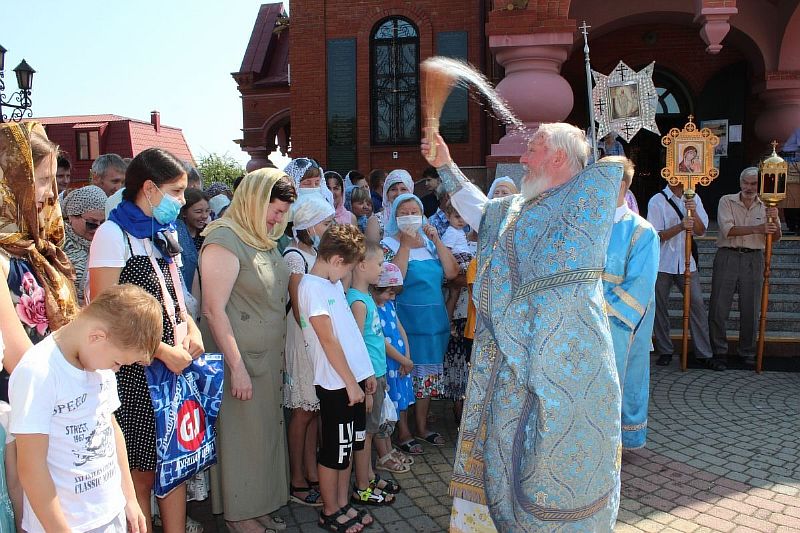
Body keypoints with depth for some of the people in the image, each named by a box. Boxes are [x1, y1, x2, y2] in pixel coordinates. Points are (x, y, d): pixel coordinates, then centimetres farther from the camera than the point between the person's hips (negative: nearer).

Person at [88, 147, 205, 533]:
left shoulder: (165, 233, 14)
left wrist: (191, 330, 2)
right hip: (135, 372, -7)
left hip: (175, 366, 7)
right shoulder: (113, 234, -9)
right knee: (142, 471, 5)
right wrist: (164, 351, -18)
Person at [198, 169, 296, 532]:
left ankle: (261, 503, 34)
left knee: (266, 430, 17)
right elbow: (214, 309, -20)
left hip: (269, 357, 8)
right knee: (241, 435, 5)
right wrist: (236, 366, -21)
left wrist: (276, 358, 15)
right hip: (240, 358, -8)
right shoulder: (224, 240, -16)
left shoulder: (265, 240, 11)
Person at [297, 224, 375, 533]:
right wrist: (350, 383, -16)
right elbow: (328, 340, -18)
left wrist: (365, 373, 15)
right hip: (336, 384, -9)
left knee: (348, 448, 18)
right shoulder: (312, 287, -16)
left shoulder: (334, 284, 12)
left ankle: (342, 505, 31)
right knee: (334, 452, 6)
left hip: (352, 378, 9)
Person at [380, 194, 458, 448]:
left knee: (428, 373, 14)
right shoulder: (389, 244, -6)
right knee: (405, 373, 0)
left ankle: (422, 427, 29)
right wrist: (405, 244, -20)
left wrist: (436, 241, -9)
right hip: (405, 320, -5)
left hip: (434, 320, 6)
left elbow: (451, 273, -2)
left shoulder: (429, 242, 9)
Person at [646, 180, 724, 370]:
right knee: (660, 308, 5)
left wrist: (694, 212, -17)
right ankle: (665, 352, 19)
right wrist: (680, 226, -25)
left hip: (686, 262, 3)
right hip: (662, 263, -3)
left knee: (697, 305, -1)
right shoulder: (657, 201, -5)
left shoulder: (693, 199, 8)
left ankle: (704, 354, 7)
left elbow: (701, 231, 2)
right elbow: (656, 235, -10)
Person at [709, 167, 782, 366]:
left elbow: (775, 238, 5)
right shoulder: (727, 201, 1)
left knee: (751, 310, 7)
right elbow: (728, 230, -12)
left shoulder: (766, 206, 10)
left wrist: (774, 220, -14)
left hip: (753, 260, 2)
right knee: (718, 308, 0)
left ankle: (748, 353, 20)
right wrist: (758, 228, -20)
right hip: (727, 256, -2)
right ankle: (718, 351, 14)